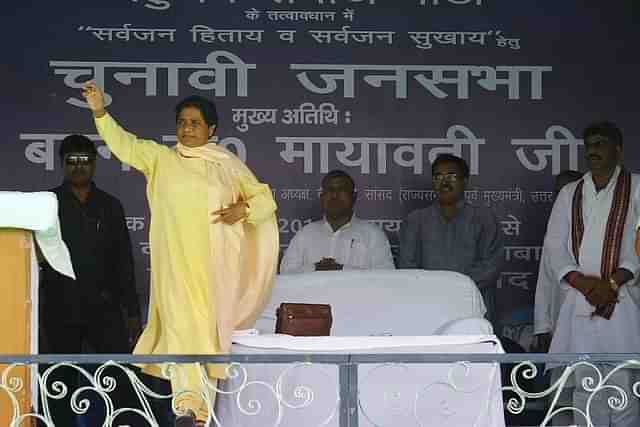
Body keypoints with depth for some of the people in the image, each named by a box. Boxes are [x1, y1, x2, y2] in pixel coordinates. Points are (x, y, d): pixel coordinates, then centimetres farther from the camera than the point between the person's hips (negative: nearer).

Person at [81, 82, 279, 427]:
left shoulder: (227, 163, 9)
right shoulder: (160, 158, 8)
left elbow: (265, 199, 11)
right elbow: (125, 144, -6)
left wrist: (243, 208, -9)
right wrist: (100, 112, -20)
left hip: (214, 259, 1)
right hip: (176, 258, -1)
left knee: (209, 322, 5)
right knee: (182, 323, -11)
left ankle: (205, 399, 17)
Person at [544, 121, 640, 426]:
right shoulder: (569, 193, 14)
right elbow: (553, 244, 8)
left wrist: (612, 282, -13)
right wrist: (582, 282, -8)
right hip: (579, 301, 3)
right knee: (584, 383, 6)